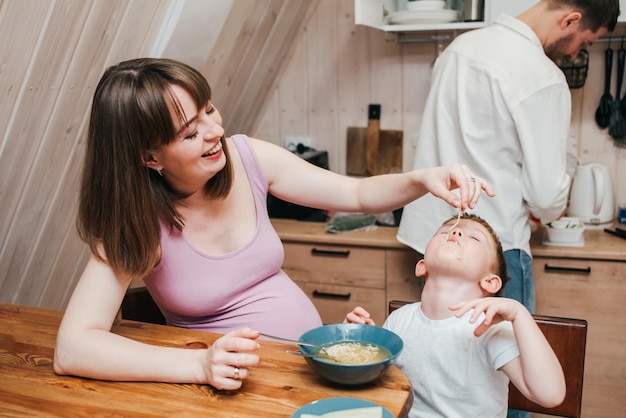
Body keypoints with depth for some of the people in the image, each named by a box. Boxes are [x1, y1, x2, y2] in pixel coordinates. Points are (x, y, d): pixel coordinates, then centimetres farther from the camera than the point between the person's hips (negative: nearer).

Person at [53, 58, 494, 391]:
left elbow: (359, 194, 1)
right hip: (228, 384, -3)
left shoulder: (247, 157, -7)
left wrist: (422, 179, -19)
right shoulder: (138, 221, -16)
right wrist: (202, 365, -37)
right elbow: (71, 350, -25)